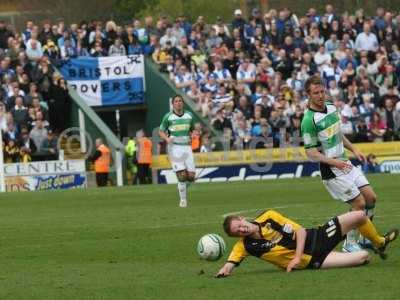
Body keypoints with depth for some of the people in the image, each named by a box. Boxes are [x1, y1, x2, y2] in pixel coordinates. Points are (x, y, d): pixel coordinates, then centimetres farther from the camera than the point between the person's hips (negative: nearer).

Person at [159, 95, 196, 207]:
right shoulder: (168, 117, 0)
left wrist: (192, 137, 3)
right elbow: (161, 132, 6)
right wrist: (167, 138, -14)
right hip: (174, 147, -4)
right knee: (182, 175, -12)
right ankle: (183, 199, 0)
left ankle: (183, 187, 27)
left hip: (187, 147, 4)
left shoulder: (189, 115, 10)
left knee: (191, 175, -4)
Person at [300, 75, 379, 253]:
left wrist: (353, 150, 15)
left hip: (345, 163, 8)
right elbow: (311, 153, -20)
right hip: (331, 171, -8)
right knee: (359, 204, -8)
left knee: (371, 198, 8)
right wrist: (334, 162, -30)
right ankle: (350, 243, 8)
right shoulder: (309, 120, -20)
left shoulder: (331, 107, 5)